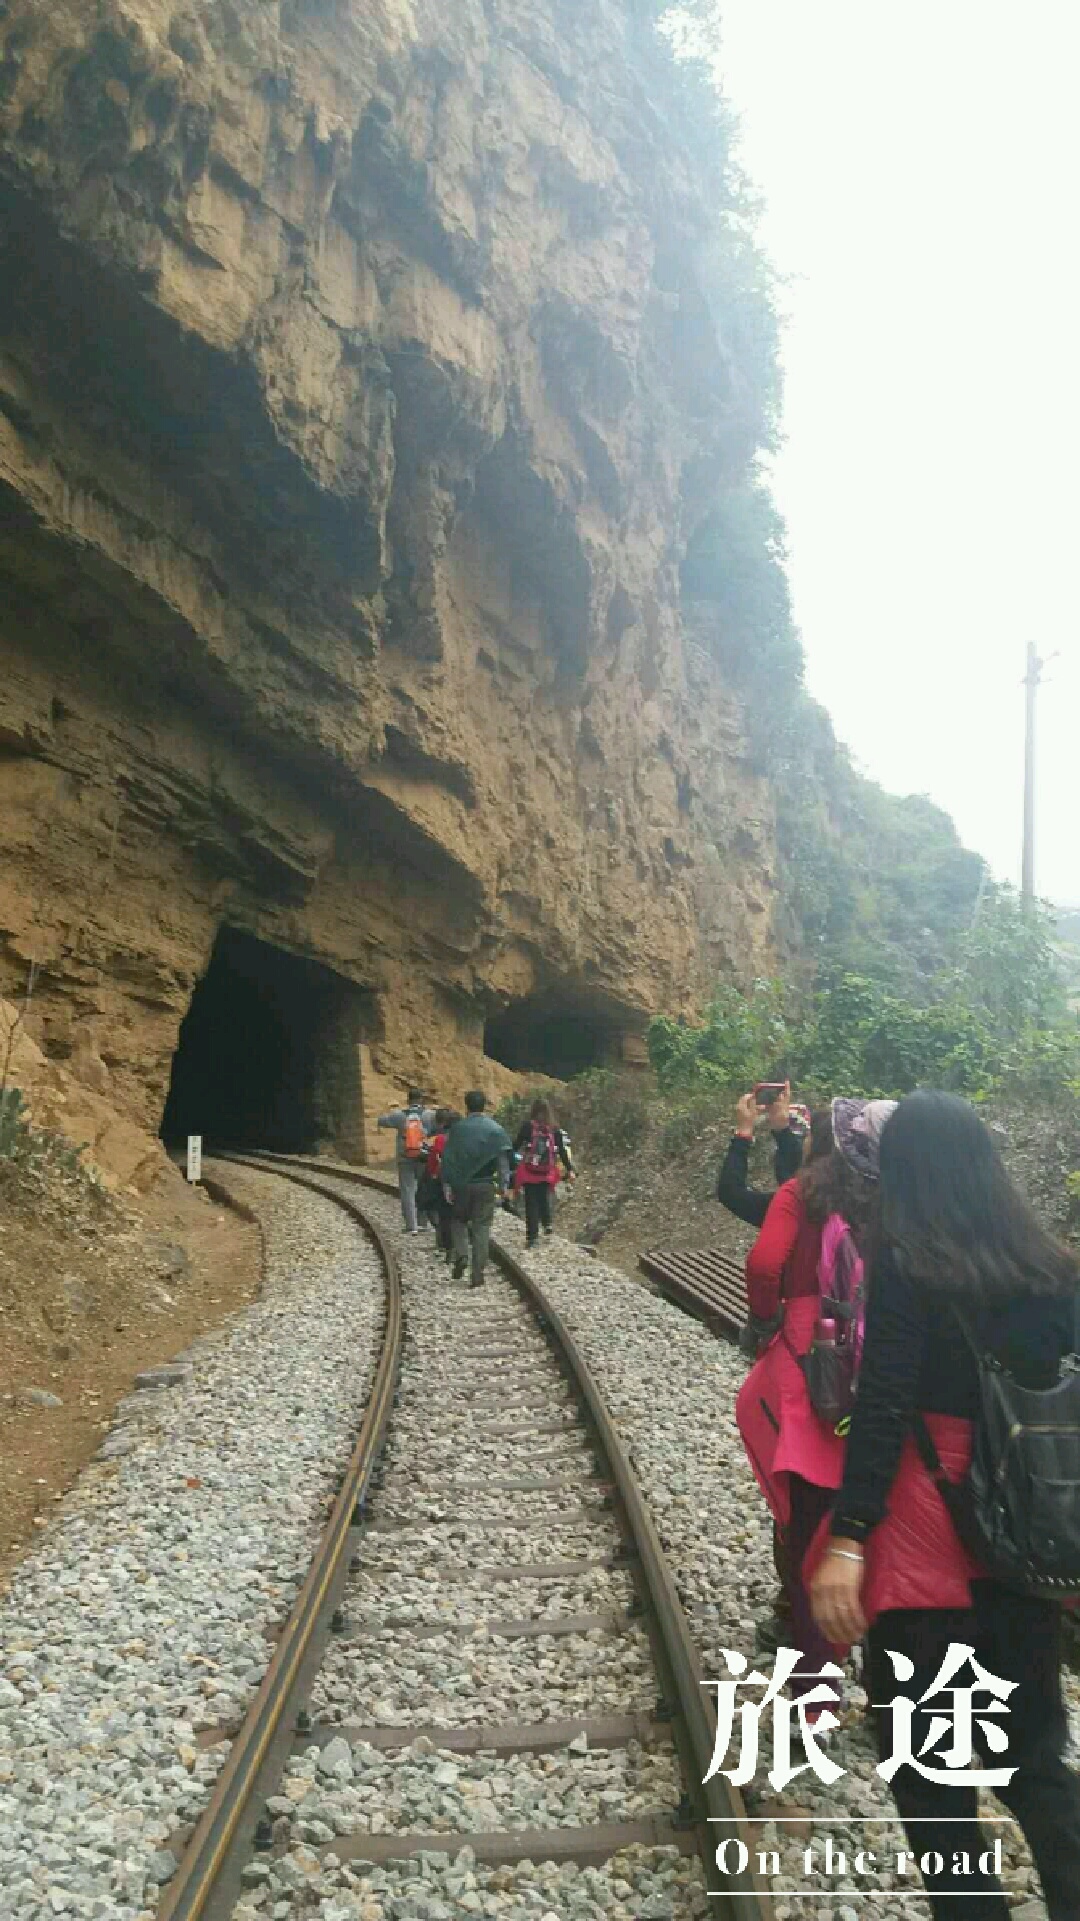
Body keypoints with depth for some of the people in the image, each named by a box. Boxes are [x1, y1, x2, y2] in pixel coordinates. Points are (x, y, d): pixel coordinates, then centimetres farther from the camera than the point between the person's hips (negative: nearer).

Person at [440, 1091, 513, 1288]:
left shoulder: (457, 1129, 0)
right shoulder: (496, 1130, -1)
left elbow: (447, 1159, -1)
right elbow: (503, 1160, -3)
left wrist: (447, 1184, 4)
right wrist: (504, 1185, 0)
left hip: (461, 1185, 0)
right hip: (485, 1185, 0)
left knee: (458, 1220, 21)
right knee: (481, 1228, 5)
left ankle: (461, 1254, -3)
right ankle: (478, 1275, 3)